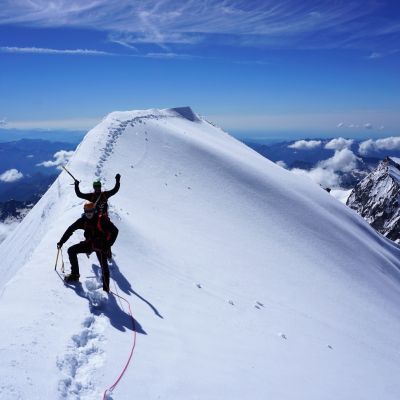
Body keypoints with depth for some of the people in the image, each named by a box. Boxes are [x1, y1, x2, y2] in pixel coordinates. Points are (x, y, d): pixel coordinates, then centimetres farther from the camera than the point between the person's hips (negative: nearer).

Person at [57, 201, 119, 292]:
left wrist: (108, 245, -24)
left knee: (104, 266, -14)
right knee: (71, 250, -2)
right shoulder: (83, 220, -4)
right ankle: (75, 275, 8)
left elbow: (115, 231, -20)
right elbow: (70, 230, 3)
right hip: (89, 243, 6)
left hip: (101, 245, -5)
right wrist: (61, 242, -2)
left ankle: (106, 288, -6)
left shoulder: (101, 220, -19)